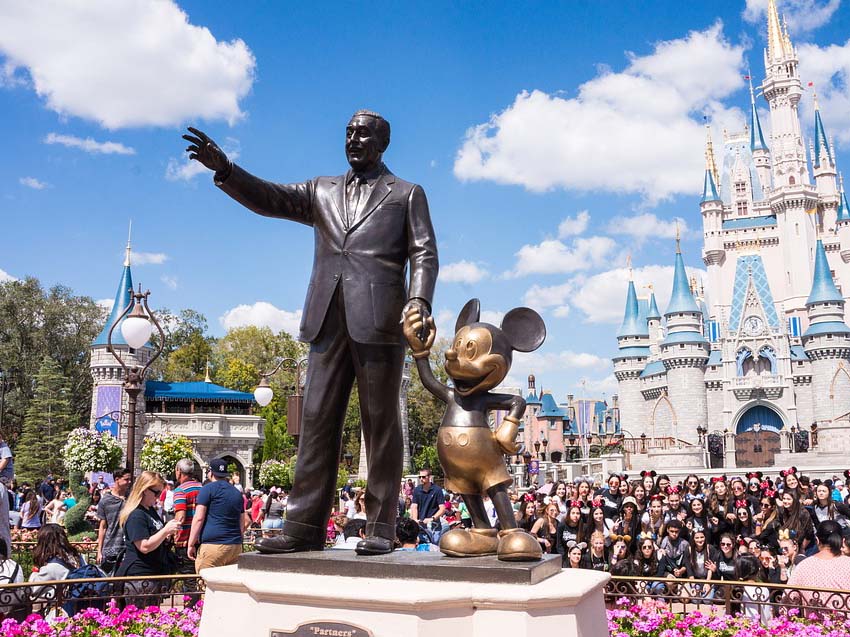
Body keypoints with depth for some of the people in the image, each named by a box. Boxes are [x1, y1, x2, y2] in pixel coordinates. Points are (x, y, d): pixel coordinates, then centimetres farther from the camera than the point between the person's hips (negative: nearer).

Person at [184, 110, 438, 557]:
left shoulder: (407, 194, 13)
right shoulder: (322, 191, 23)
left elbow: (424, 254, 3)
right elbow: (269, 199, 10)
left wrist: (419, 299, -15)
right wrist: (224, 169, -6)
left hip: (378, 320, -3)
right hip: (328, 321, 4)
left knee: (380, 424, -1)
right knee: (317, 420, 1)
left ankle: (382, 527, 6)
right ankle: (304, 526, 5)